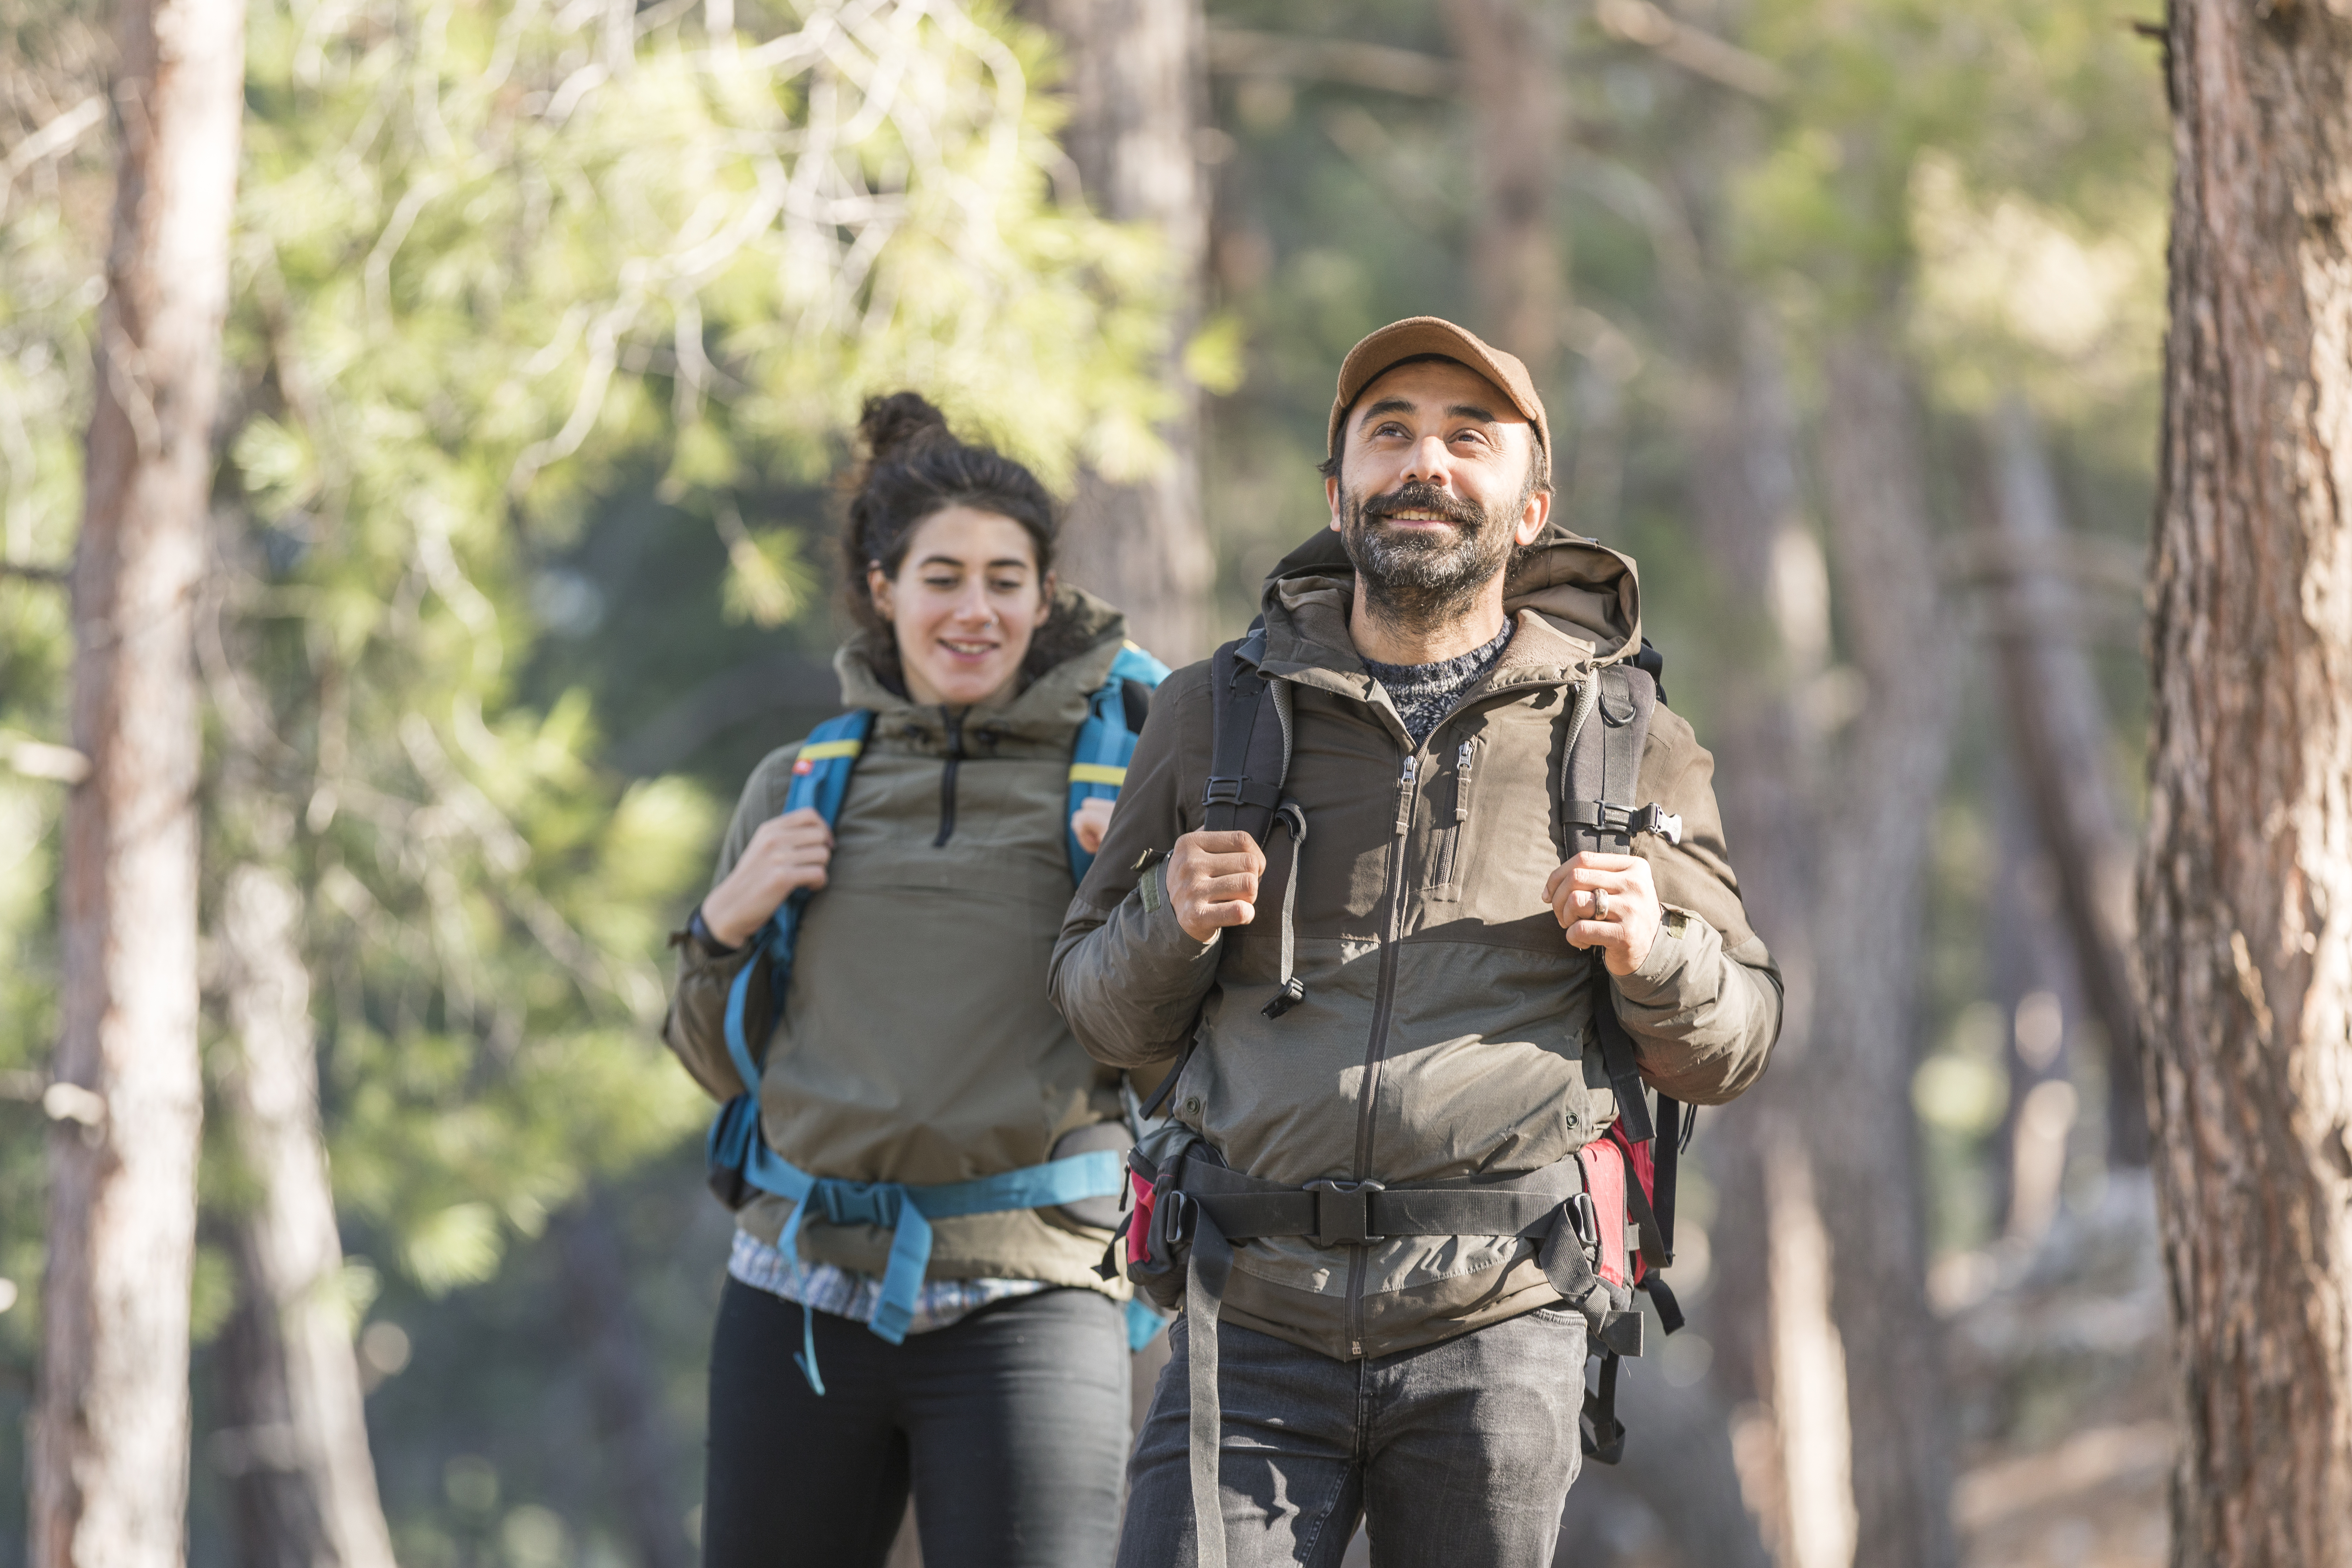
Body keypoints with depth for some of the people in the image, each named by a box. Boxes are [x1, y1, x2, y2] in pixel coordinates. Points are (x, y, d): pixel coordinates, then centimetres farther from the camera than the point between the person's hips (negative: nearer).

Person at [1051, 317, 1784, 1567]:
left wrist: (1653, 955, -8)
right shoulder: (1215, 713, 11)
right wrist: (1174, 921, -5)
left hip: (1495, 1335, 0)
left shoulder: (1627, 742, 9)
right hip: (1255, 1323, 1)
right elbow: (1106, 1015, 16)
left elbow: (1729, 1050, 13)